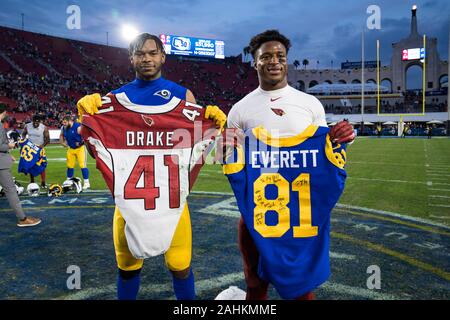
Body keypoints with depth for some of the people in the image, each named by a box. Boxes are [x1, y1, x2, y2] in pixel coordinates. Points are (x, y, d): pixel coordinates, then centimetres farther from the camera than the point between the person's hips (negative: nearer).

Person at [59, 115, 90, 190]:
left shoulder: (78, 127, -22)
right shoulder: (63, 128, -1)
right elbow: (61, 135, 20)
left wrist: (80, 142, -18)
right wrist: (63, 142, 8)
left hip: (80, 148, -6)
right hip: (71, 149, 6)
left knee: (83, 165, -8)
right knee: (70, 165, 11)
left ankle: (86, 183, -1)